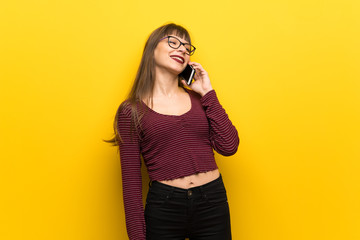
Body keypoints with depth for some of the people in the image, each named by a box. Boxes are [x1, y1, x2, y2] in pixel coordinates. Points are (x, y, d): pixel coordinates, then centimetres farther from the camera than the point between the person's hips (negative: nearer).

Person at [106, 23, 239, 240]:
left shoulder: (200, 98, 9)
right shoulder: (131, 110, -1)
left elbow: (228, 146, -2)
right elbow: (131, 181, -2)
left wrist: (208, 92, 0)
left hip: (213, 204, 3)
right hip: (163, 208, -3)